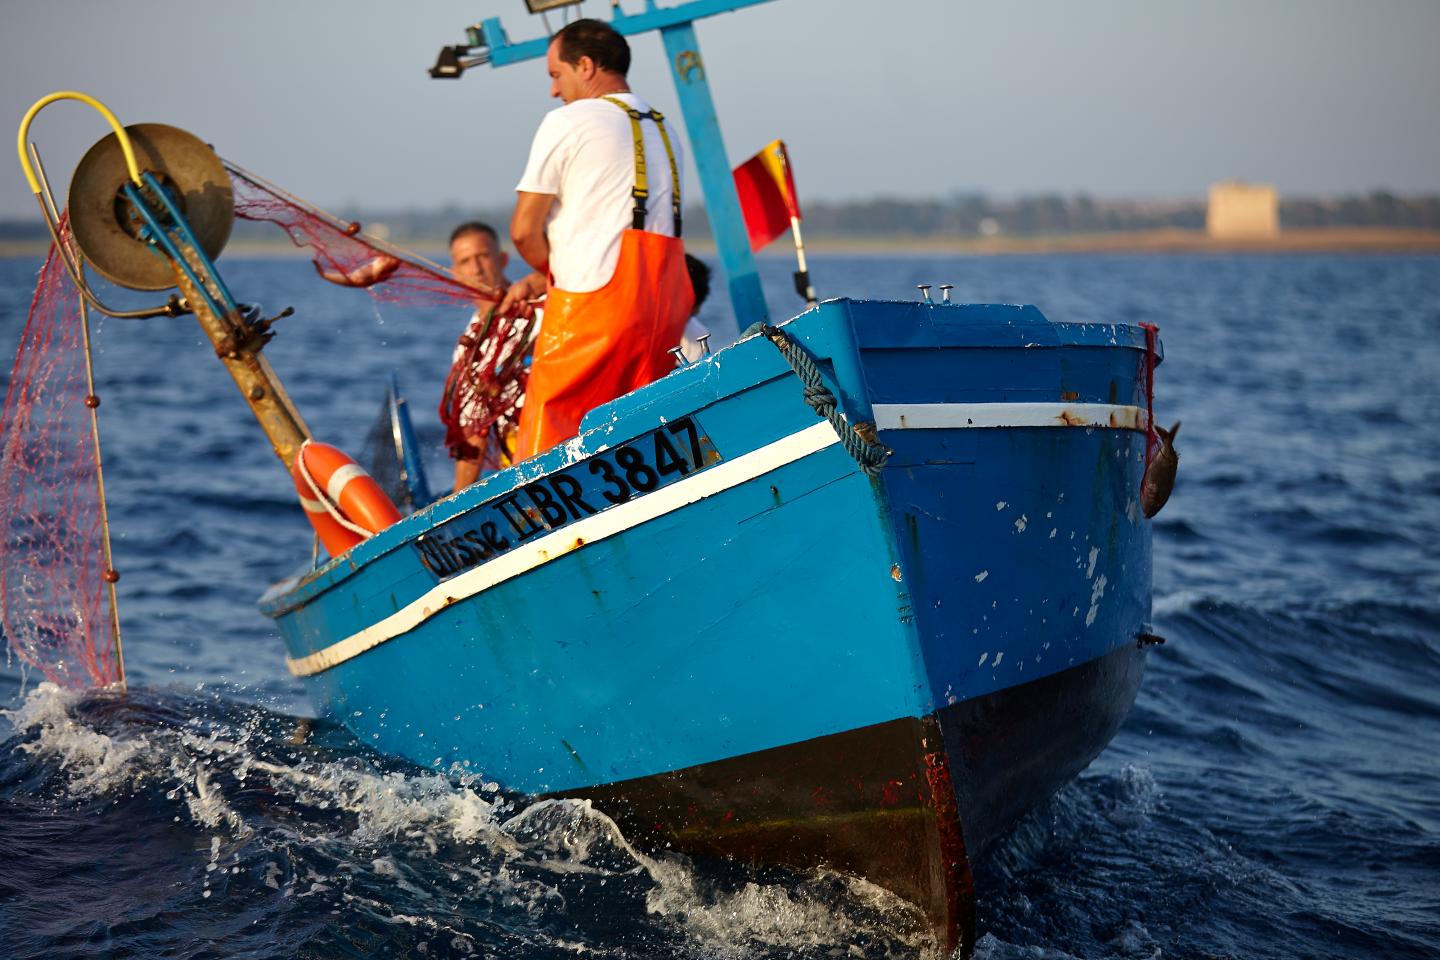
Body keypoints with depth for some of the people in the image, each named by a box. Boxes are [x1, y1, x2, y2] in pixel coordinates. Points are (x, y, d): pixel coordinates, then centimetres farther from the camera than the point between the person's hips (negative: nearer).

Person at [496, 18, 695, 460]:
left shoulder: (568, 121, 0)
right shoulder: (663, 132, 22)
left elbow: (525, 231, -1)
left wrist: (549, 273, 18)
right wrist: (540, 282, 24)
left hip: (594, 307, -7)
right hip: (666, 306, 7)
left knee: (545, 441, -4)